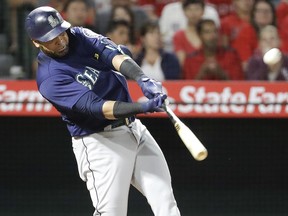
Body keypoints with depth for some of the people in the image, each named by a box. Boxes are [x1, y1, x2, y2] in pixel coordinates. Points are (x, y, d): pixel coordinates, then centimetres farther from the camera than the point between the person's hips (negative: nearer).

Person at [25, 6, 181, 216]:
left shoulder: (80, 36, 3)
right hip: (99, 141, -7)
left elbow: (114, 56, -14)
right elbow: (94, 106, -26)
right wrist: (142, 107, -38)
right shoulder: (49, 78, -16)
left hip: (134, 127, 7)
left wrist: (143, 79, -34)